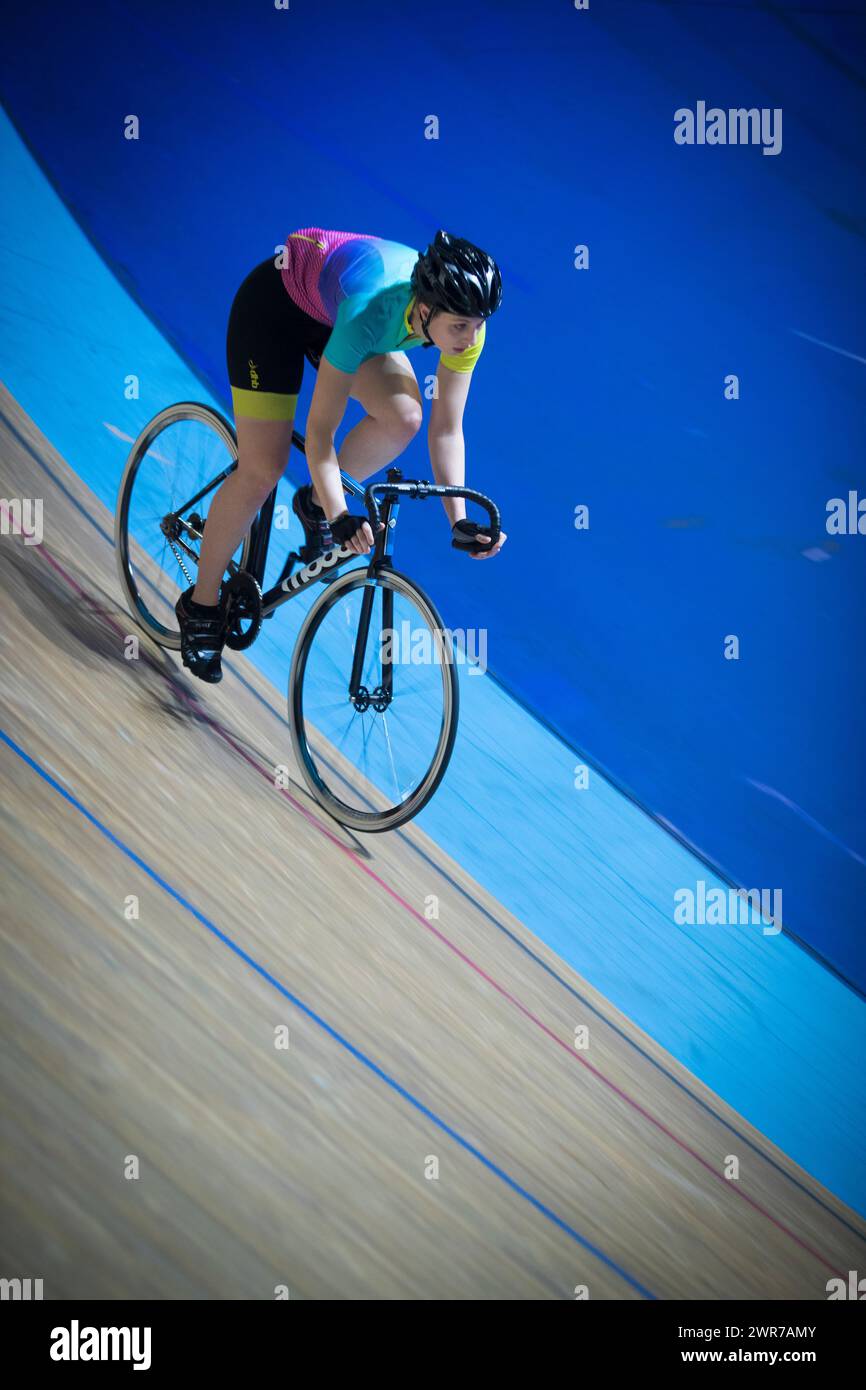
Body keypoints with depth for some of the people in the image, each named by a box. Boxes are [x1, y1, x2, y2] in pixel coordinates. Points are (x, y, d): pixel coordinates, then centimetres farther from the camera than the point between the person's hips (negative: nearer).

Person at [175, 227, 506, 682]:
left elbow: (446, 429, -17)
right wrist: (341, 518, -45)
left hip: (335, 308, 5)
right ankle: (200, 603, 13)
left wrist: (459, 520, -24)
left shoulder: (463, 321, -26)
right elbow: (320, 431, -37)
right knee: (262, 471, -7)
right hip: (274, 304, -5)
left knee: (403, 418, -22)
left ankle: (315, 505, 5)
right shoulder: (372, 312, -42)